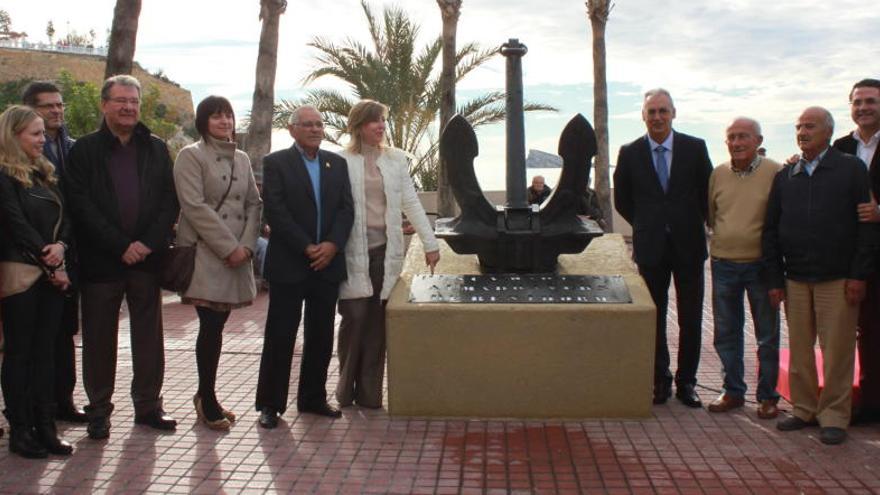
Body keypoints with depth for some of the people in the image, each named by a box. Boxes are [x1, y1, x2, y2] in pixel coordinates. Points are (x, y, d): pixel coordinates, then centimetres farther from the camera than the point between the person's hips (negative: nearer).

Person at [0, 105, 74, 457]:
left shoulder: (45, 174, 15)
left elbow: (65, 218, 10)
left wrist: (61, 246, -10)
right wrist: (50, 263, -11)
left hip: (52, 274, 7)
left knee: (45, 351, 9)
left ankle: (45, 427, 16)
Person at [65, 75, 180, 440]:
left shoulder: (156, 149, 9)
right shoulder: (85, 149, 2)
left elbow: (170, 201, 4)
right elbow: (81, 204, -7)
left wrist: (148, 243, -10)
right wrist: (121, 245, -14)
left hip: (147, 257, 2)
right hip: (100, 259, -2)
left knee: (149, 335, 7)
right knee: (99, 338, 6)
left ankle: (148, 405, 19)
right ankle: (99, 410, 19)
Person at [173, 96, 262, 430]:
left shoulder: (242, 159, 16)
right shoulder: (191, 156, -2)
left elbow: (254, 204, 12)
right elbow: (194, 206, -11)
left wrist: (247, 245, -4)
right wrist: (228, 247, -14)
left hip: (238, 255, 5)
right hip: (205, 254, -5)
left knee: (217, 325, 8)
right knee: (211, 327, -6)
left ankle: (205, 396, 21)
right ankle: (208, 402, 7)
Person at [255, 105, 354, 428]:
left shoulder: (337, 163, 12)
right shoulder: (276, 163, -1)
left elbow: (346, 208, 5)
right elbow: (275, 211, -10)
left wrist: (332, 244, -10)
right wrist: (306, 248, -15)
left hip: (328, 263, 4)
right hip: (288, 264, -4)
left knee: (321, 335, 10)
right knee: (280, 335, 0)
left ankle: (313, 398, 22)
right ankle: (270, 404, 10)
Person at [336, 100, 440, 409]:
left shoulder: (396, 159, 9)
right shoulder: (341, 161, 0)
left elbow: (411, 203, 9)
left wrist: (430, 242, 5)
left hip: (385, 250, 3)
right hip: (354, 251, -3)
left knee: (376, 323, 5)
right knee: (354, 318, -3)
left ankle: (369, 392, 14)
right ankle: (346, 389, 15)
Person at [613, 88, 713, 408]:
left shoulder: (695, 148, 0)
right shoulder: (629, 153, 0)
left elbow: (708, 193, 7)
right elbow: (622, 200, 10)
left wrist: (691, 226, 5)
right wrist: (647, 226, 6)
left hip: (689, 246, 0)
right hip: (651, 248, 0)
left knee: (691, 319, 6)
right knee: (654, 318, 7)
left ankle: (686, 382, 18)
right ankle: (660, 380, 20)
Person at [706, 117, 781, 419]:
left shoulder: (775, 173, -8)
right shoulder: (718, 174, 4)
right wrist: (723, 237, 9)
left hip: (761, 264, -4)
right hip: (723, 263, 4)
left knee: (767, 335, 7)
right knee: (726, 334, 12)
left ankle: (767, 396, 20)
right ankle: (733, 391, 25)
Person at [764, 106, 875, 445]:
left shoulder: (851, 169, 2)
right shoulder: (785, 177, 11)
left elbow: (867, 224, -2)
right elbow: (770, 230, 12)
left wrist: (859, 275, -8)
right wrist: (775, 279, 6)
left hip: (837, 281, -3)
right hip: (795, 280, 3)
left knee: (837, 351, 0)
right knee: (799, 350, 6)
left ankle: (834, 416, 10)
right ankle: (804, 409, 18)